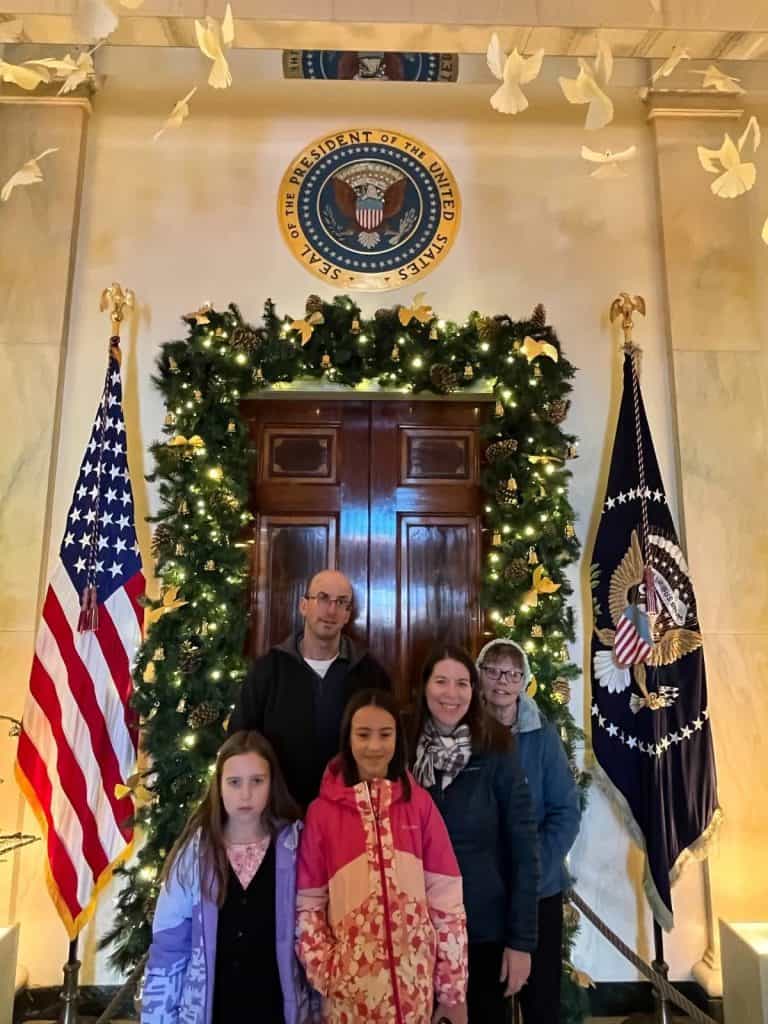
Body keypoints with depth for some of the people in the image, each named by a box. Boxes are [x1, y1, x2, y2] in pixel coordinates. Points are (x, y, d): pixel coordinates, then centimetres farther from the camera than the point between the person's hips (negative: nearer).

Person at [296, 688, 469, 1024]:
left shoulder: (419, 802, -4)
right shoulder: (322, 810, -5)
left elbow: (447, 898, -3)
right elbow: (308, 904, -2)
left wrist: (453, 991, -2)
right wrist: (324, 976, -10)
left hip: (415, 978, 1)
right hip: (349, 982, 0)